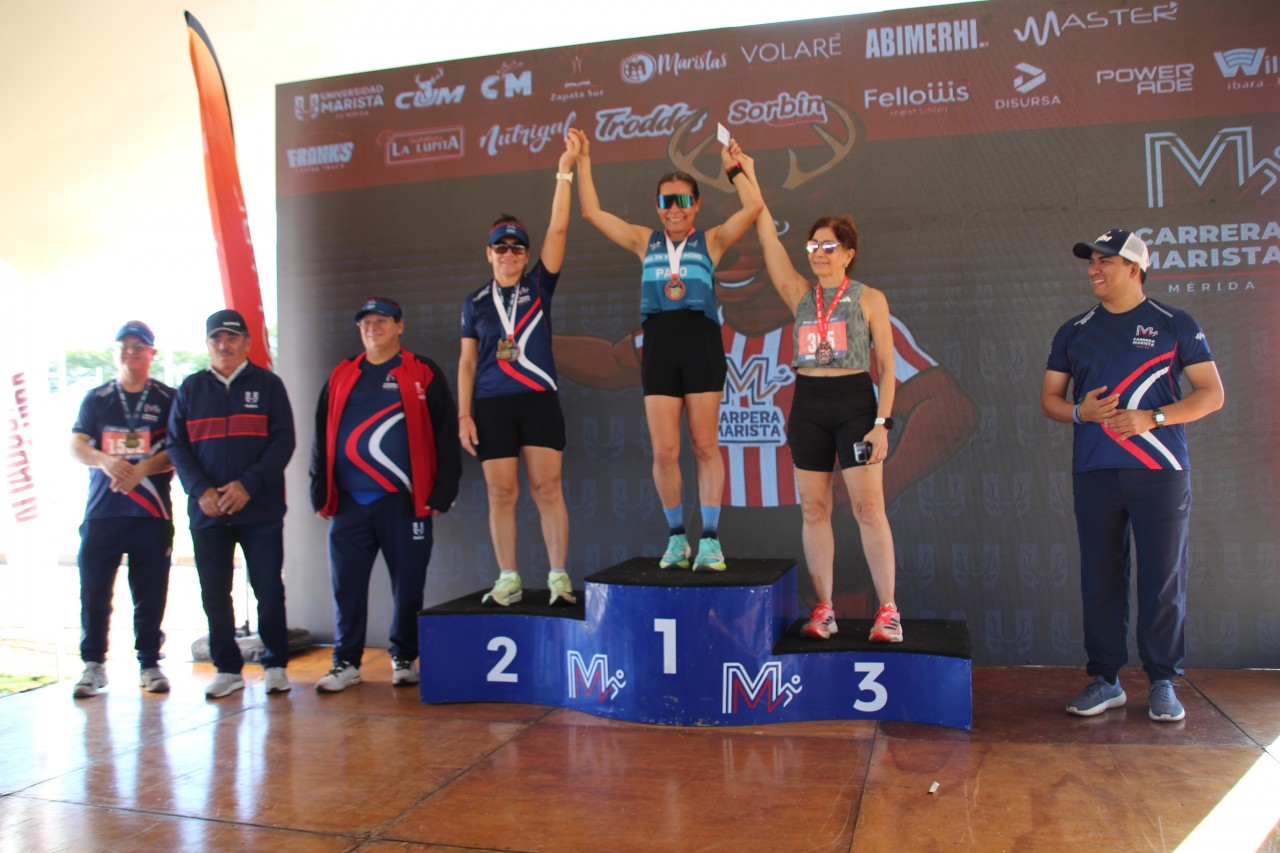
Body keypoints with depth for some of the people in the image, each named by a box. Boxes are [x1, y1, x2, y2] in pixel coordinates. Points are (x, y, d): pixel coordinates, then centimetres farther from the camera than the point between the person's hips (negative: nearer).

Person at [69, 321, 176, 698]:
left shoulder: (168, 399, 7)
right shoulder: (96, 398, 13)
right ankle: (93, 665, 13)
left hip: (152, 511, -2)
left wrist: (142, 468, -17)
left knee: (150, 592, 1)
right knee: (93, 589, 2)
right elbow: (76, 446, 3)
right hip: (101, 510, 2)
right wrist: (105, 460, -18)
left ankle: (150, 663, 13)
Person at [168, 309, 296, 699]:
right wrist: (200, 490, -9)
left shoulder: (267, 384, 4)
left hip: (260, 509, -2)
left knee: (269, 591, 1)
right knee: (215, 595, 6)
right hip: (207, 511, 3)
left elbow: (283, 440, -3)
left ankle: (275, 665, 15)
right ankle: (227, 669, 19)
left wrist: (248, 484, -14)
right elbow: (176, 445, 6)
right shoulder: (190, 388, 11)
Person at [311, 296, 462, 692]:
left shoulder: (423, 374, 4)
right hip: (349, 503, 3)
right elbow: (322, 437, 16)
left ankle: (404, 659, 20)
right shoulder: (341, 377, 14)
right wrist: (321, 494, 9)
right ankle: (346, 663, 18)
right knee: (346, 585, 6)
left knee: (408, 584, 4)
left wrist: (442, 492, -6)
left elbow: (445, 435, 0)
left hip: (403, 501, -3)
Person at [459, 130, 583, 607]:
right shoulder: (476, 302, 12)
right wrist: (463, 414, 2)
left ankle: (559, 575, 1)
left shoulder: (539, 286, 8)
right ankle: (508, 580, 11)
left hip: (539, 400, -1)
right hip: (491, 405, 1)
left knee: (547, 487, -4)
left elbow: (558, 229, -1)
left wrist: (565, 171, -6)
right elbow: (467, 362, 11)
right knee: (501, 493, 3)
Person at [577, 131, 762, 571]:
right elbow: (592, 212, 18)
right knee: (664, 451, 0)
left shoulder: (711, 241, 10)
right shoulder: (644, 241, 16)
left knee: (705, 446, 0)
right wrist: (583, 162, 19)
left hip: (702, 344, -2)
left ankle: (710, 539, 7)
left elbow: (754, 207, -1)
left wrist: (733, 167, 6)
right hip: (659, 346, 2)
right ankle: (676, 537, 14)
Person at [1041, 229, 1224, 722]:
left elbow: (1212, 393, 2)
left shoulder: (1174, 325, 5)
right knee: (1100, 578, 4)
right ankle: (1105, 680, 14)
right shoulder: (1074, 331, 13)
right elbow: (1049, 398, 14)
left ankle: (1163, 683, 12)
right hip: (1093, 474, 3)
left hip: (1160, 474, -2)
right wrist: (1080, 412, -8)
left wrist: (1151, 418, -12)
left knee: (1163, 579, 0)